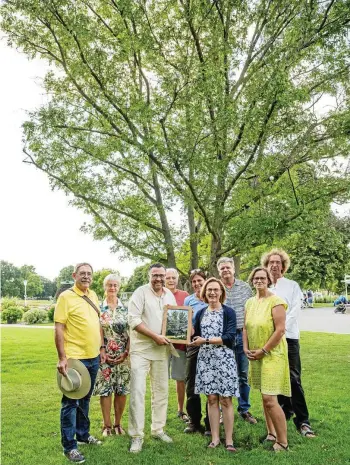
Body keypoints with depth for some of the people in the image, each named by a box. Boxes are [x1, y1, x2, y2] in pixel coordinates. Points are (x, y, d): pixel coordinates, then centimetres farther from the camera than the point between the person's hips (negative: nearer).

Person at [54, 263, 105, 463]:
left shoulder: (93, 296, 9)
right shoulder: (66, 296, -12)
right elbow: (59, 329, -15)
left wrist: (102, 347, 16)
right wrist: (62, 358, -20)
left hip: (93, 357, 7)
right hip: (74, 358, -7)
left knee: (85, 399, 20)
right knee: (71, 401, 3)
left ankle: (83, 434, 35)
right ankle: (69, 446, 14)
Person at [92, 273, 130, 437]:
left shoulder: (126, 308, 3)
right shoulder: (98, 308, 0)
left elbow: (131, 332, 3)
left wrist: (126, 353, -7)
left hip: (123, 356, 1)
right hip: (104, 356, -1)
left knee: (122, 390, 5)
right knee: (105, 390, 2)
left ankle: (118, 424, 21)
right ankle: (107, 425, 17)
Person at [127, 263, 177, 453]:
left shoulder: (169, 295, 8)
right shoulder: (140, 292, -10)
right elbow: (133, 320, -17)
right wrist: (155, 336, -20)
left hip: (161, 350, 6)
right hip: (141, 349, -6)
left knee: (161, 390, 13)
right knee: (137, 391, -6)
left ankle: (158, 429, 28)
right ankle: (137, 436, 5)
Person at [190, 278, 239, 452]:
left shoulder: (228, 312, -2)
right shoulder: (200, 313, 11)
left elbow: (229, 337, -13)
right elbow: (195, 337, 18)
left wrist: (206, 341, -15)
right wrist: (193, 341, -4)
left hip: (224, 359, -3)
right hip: (205, 359, 3)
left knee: (225, 399, -1)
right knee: (211, 399, 7)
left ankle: (229, 439, 8)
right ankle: (215, 438, 15)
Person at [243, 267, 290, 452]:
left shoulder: (275, 301, -14)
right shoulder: (250, 302, 8)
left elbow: (280, 329, -19)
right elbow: (246, 327, 14)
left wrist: (263, 350, -16)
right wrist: (246, 348, 2)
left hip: (272, 354, -7)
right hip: (255, 356, 7)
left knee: (270, 399, -11)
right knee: (264, 396, 16)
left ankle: (283, 442, 2)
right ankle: (271, 433, 30)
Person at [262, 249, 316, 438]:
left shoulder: (292, 286, 3)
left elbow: (295, 311, -7)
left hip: (288, 337, -3)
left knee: (294, 379, -8)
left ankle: (302, 420, -4)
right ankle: (285, 411, 24)